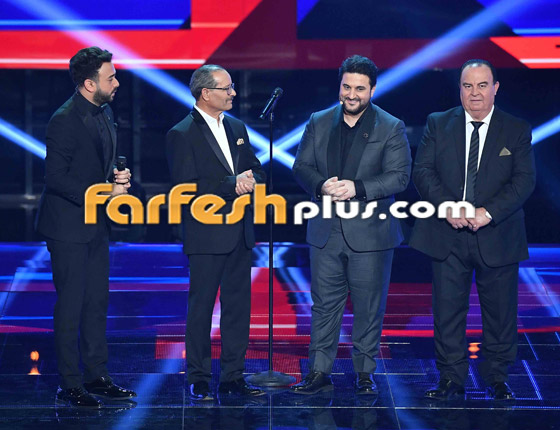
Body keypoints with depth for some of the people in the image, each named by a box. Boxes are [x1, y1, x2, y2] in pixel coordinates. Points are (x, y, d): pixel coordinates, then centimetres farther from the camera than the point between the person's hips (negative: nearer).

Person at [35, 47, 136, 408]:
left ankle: (97, 377, 22)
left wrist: (118, 176, 0)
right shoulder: (65, 120, -19)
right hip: (69, 226, -9)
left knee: (98, 303, 13)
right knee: (71, 306, -2)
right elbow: (56, 178, -21)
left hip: (96, 224, 9)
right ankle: (70, 385, 6)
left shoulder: (105, 112, 8)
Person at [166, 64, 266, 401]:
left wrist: (250, 180, -9)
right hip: (207, 235, -7)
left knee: (239, 306, 9)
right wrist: (232, 184, -18)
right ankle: (199, 381, 7)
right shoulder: (183, 134, -9)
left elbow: (257, 172, 15)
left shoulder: (237, 128, 13)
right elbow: (187, 187, -16)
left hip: (240, 233, 7)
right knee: (201, 307, 1)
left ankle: (233, 376, 17)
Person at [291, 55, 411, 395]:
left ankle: (365, 373, 14)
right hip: (326, 230, 3)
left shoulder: (391, 128, -2)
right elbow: (301, 167, 8)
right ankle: (320, 372, 13)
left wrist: (357, 188, -20)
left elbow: (399, 177, -9)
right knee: (324, 303, 7)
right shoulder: (319, 123, 8)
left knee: (369, 307, 4)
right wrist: (321, 185, -14)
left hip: (370, 232, -3)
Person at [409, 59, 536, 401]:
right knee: (448, 310, 3)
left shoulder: (517, 130, 3)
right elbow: (423, 171, 0)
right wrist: (448, 206, -16)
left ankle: (497, 378, 19)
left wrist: (488, 212, -18)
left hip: (497, 236, -1)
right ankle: (452, 379, 12)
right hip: (448, 235, 1)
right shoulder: (439, 124, 6)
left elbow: (524, 180, -5)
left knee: (500, 312, 6)